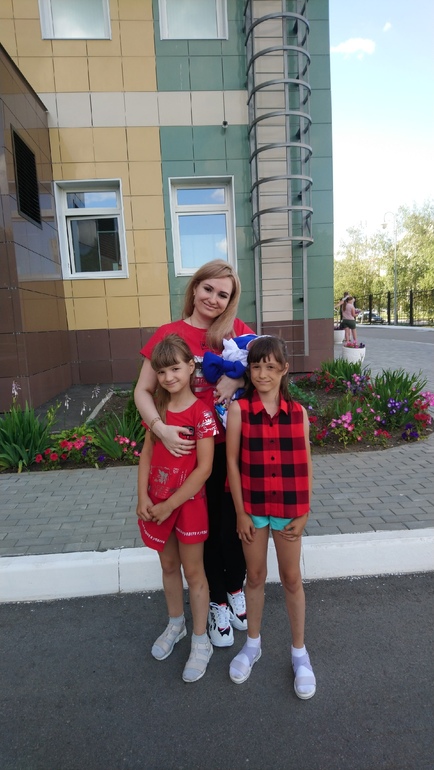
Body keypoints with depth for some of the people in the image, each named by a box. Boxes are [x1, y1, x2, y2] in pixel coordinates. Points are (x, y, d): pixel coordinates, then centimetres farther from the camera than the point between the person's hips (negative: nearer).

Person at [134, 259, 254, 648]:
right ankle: (217, 604, 37)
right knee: (206, 525, 13)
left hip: (236, 444, 1)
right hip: (192, 447, -1)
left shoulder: (237, 330, -1)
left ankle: (235, 590, 43)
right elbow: (143, 391, -4)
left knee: (236, 521, 14)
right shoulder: (169, 334, -5)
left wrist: (238, 378, -21)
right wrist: (161, 428, -20)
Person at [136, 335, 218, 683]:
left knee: (193, 572, 10)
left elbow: (204, 468, -19)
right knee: (169, 566, 22)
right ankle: (175, 624, 45)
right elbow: (147, 454, 3)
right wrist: (143, 497, -8)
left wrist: (170, 505, -16)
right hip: (156, 503, 5)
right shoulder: (159, 408, 2)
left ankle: (201, 642, 29)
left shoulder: (201, 412, -16)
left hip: (188, 502, -5)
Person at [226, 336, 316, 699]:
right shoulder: (238, 410, -10)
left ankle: (299, 651, 36)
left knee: (292, 578, 15)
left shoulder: (298, 412, -5)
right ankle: (253, 643, 40)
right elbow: (232, 462, -8)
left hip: (289, 508, 1)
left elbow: (305, 465, 0)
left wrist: (304, 513, -2)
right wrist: (241, 513, -7)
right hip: (252, 507, 0)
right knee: (255, 576, 17)